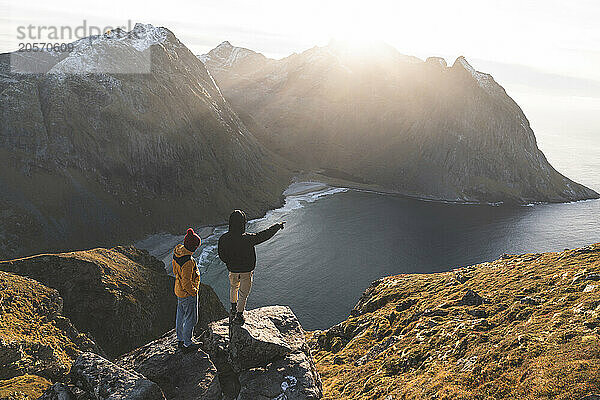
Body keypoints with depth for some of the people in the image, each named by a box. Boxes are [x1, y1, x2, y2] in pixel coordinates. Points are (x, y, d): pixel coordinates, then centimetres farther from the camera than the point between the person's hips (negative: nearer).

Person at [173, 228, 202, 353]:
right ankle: (187, 344, 23)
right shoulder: (188, 261, -33)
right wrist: (193, 291, -13)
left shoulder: (177, 252, -5)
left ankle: (181, 340, 39)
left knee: (181, 315, 23)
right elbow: (186, 283, -29)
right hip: (187, 294, -9)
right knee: (190, 319, 8)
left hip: (179, 290, 9)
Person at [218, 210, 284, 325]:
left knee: (233, 288, 30)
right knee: (243, 293, 14)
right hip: (246, 271, -4)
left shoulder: (224, 239, -17)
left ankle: (233, 310, 43)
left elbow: (222, 256, -5)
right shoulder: (247, 239, -30)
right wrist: (277, 226, -6)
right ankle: (239, 316, 24)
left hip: (232, 269, 4)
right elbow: (264, 235, -21)